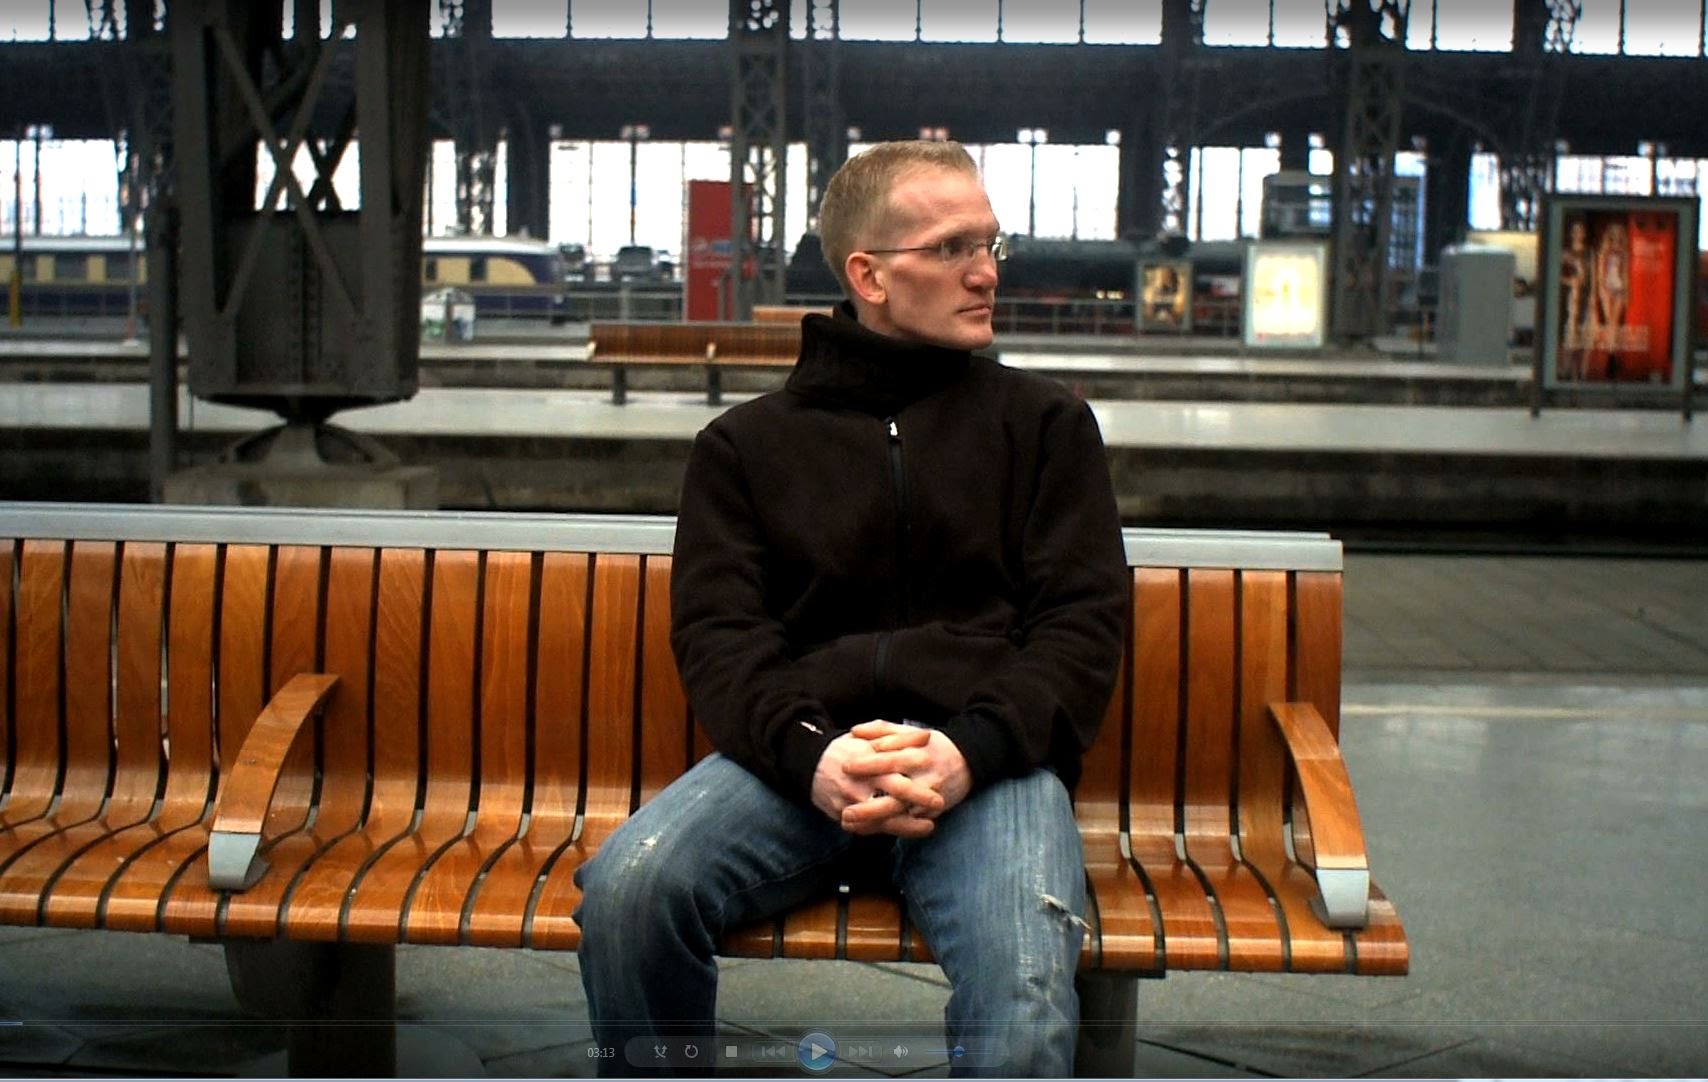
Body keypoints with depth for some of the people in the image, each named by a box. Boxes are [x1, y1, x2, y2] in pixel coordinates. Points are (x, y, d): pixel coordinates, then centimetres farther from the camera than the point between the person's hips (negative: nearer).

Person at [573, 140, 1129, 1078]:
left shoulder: (1044, 422, 18)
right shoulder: (745, 443, 19)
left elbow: (1084, 622, 8)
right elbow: (715, 633, 6)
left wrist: (975, 747, -12)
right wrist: (809, 751, -16)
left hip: (987, 759, -1)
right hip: (798, 751, 1)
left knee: (1024, 995, -33)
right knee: (627, 886, -29)